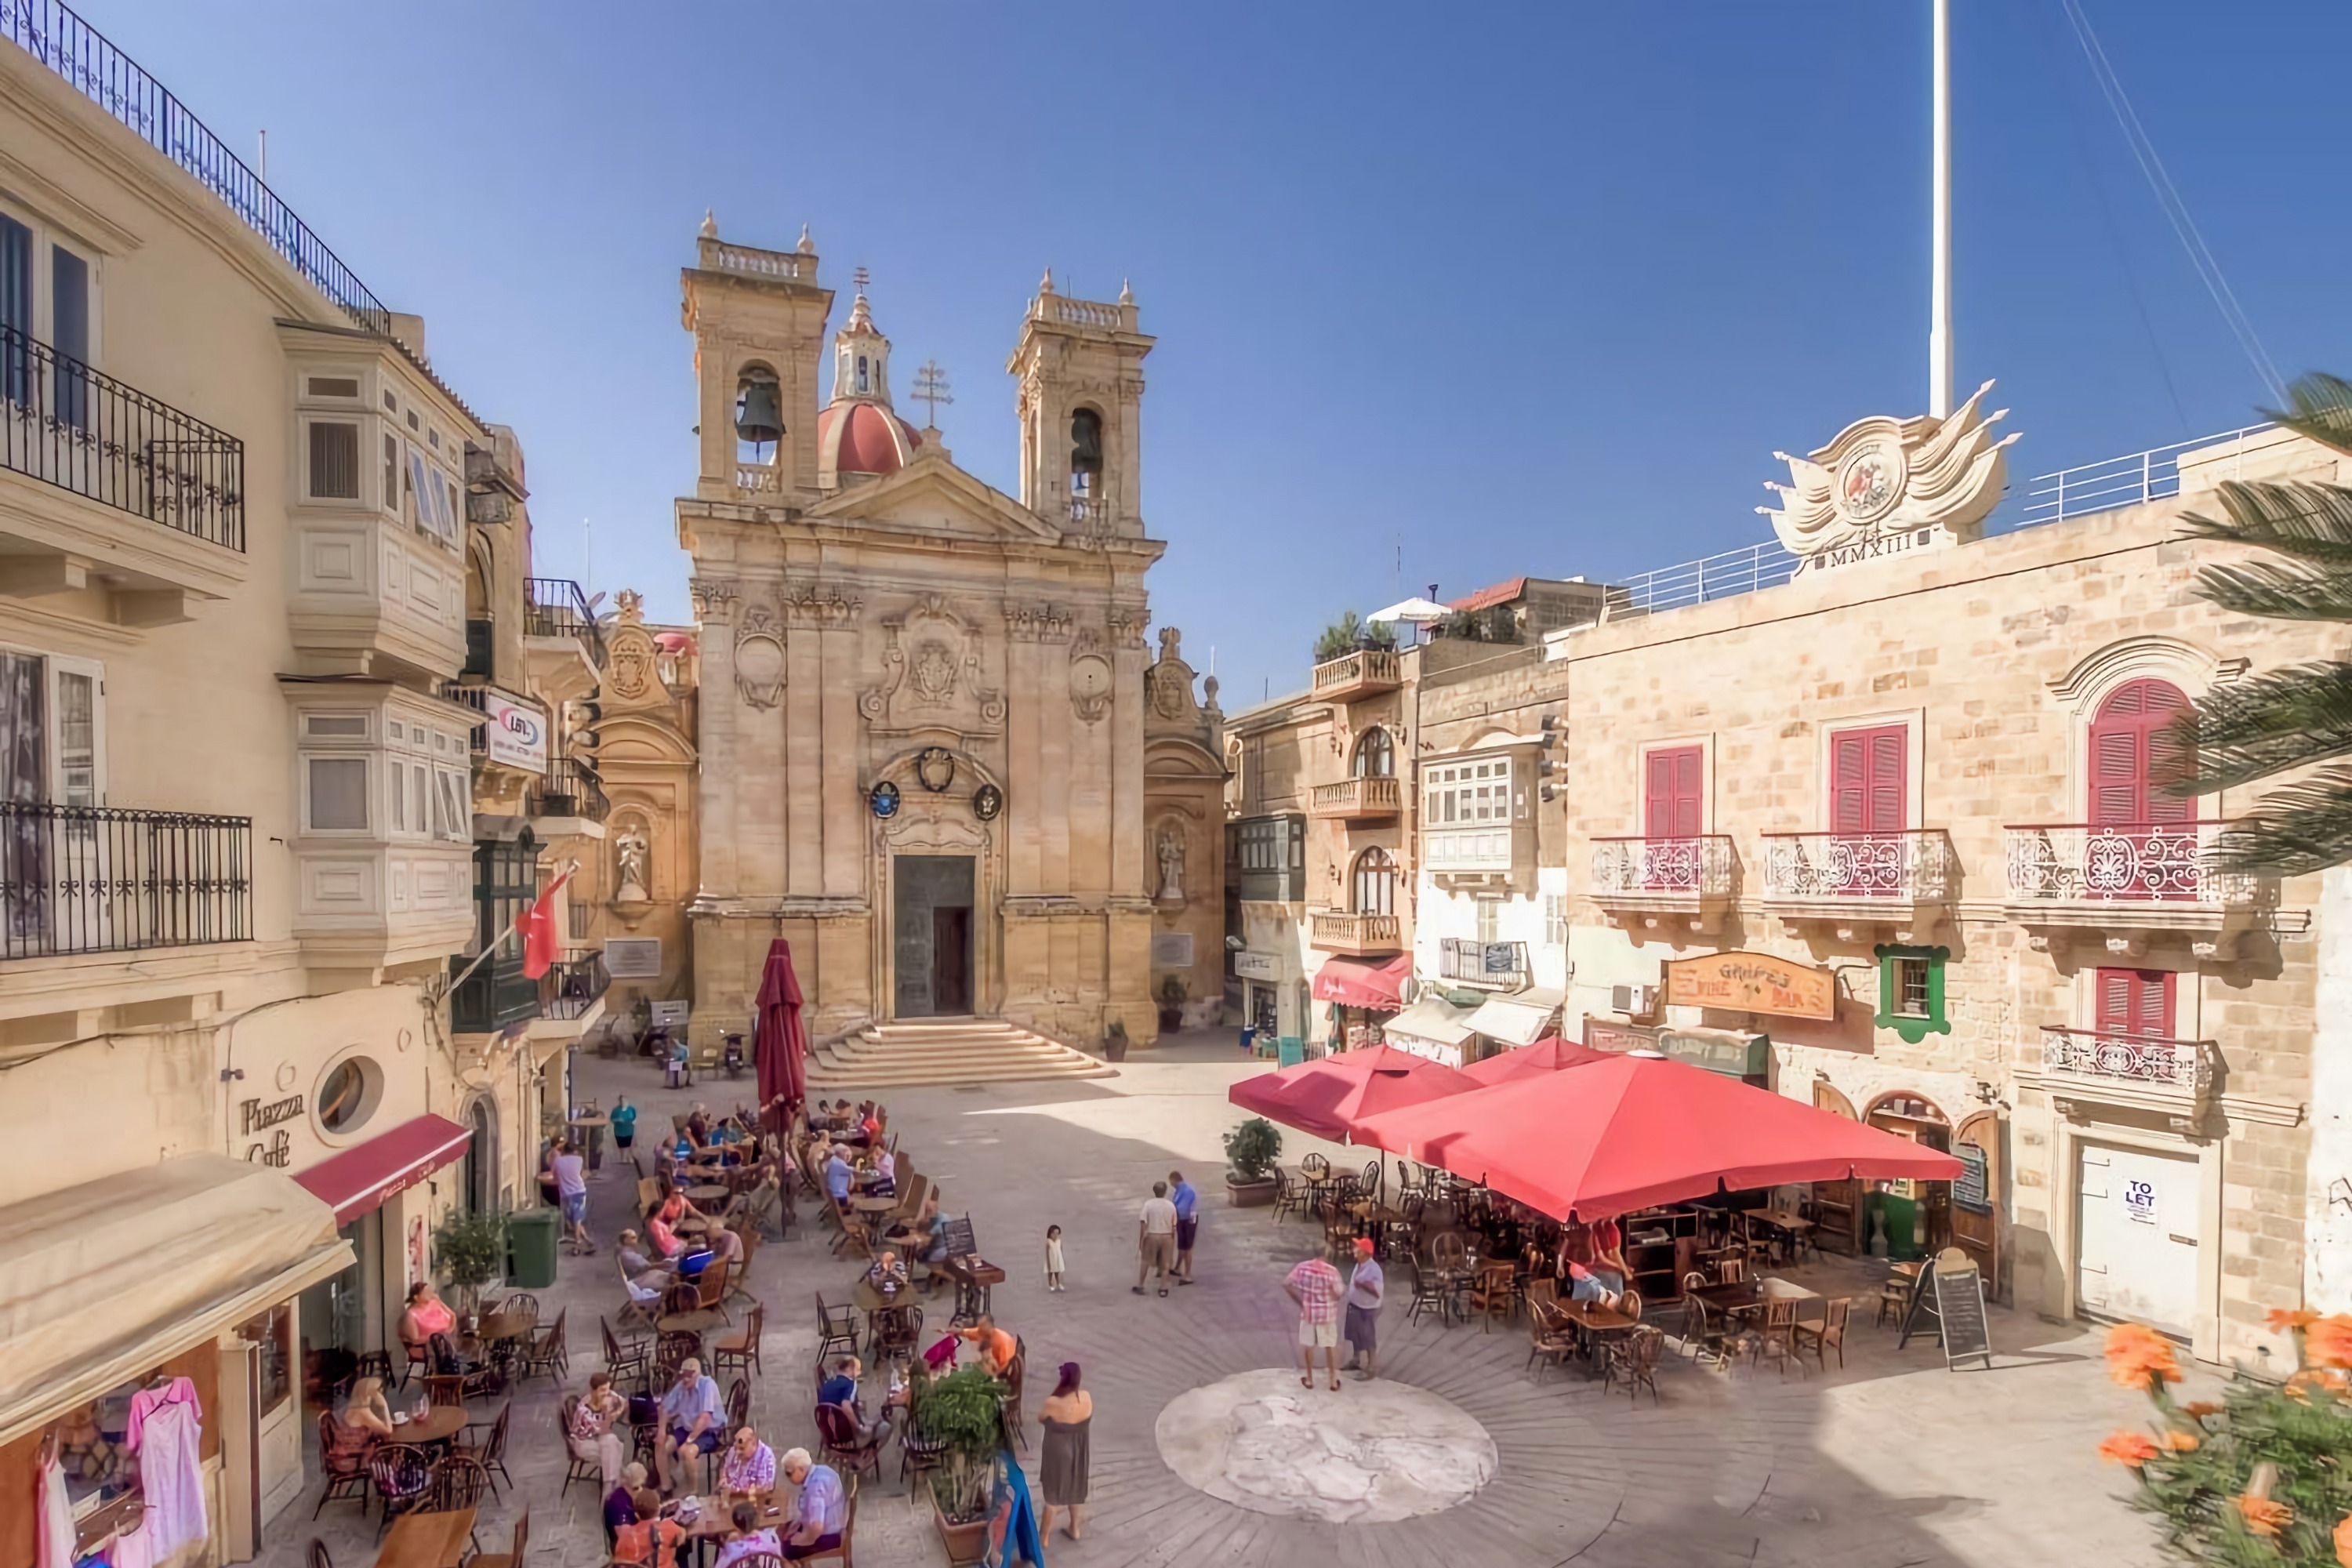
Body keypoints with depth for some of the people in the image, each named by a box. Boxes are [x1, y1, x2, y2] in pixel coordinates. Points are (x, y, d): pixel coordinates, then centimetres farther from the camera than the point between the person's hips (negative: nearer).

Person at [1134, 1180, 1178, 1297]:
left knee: (1146, 1262, 15)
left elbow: (1143, 1224, -12)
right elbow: (1174, 1226, 1)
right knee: (1165, 1264, 13)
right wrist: (1173, 1240, 13)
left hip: (1152, 1236, -1)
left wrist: (1141, 1240, -4)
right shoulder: (1171, 1206, -4)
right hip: (1167, 1237, 1)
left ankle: (1140, 1286, 21)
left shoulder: (1148, 1204, -10)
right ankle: (1163, 1289, 15)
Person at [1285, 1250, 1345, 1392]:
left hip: (1308, 1312, 2)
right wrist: (1331, 1301, 4)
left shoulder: (1303, 1267, -10)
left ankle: (1309, 1379, 28)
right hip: (1327, 1313, -2)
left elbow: (1286, 1284, -7)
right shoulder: (1331, 1271, -20)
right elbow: (1338, 1293, -19)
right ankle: (1334, 1381, 22)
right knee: (1330, 1346, 15)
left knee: (1308, 1345, 18)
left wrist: (1299, 1300, 4)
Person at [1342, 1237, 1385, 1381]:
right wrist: (1350, 1301, 17)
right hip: (1355, 1306, 9)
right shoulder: (1359, 1265, 1)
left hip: (1368, 1309, -9)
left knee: (1369, 1340, 5)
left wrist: (1364, 1284, -37)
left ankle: (1369, 1369, 17)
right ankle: (1355, 1361, 40)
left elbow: (1378, 1292, -29)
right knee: (1355, 1336, 23)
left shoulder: (1374, 1269, -26)